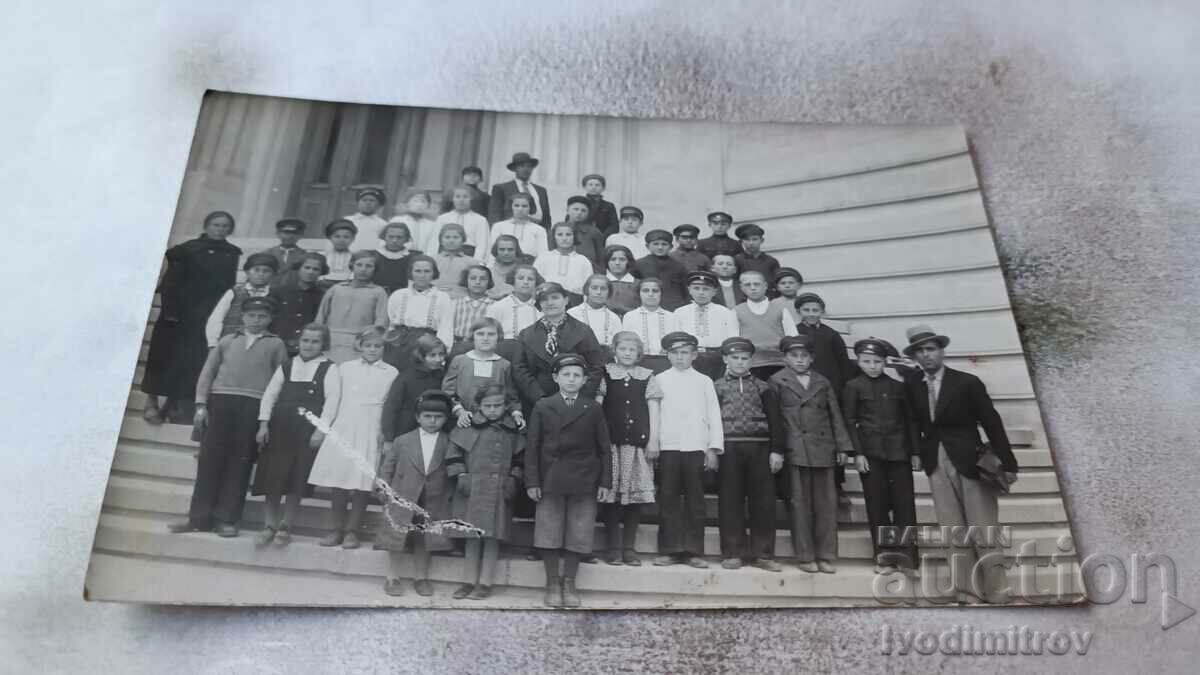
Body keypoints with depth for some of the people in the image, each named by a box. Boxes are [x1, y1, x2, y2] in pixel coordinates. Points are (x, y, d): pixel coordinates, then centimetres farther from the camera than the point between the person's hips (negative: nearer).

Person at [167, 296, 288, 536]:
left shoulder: (276, 345, 11)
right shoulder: (227, 341, 17)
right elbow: (207, 372, 13)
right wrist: (201, 404, 0)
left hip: (254, 406, -2)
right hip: (220, 402, 2)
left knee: (240, 463, 0)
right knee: (210, 460, 2)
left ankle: (227, 519, 7)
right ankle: (199, 517, 9)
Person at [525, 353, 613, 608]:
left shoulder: (594, 409, 5)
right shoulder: (542, 407, 4)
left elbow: (604, 448, 5)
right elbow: (532, 446, 2)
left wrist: (605, 482, -1)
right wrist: (532, 481, -4)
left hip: (584, 482, 0)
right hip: (550, 480, 0)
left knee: (578, 536, 4)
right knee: (549, 535, 3)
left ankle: (569, 583, 19)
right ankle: (552, 583, 18)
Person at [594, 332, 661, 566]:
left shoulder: (647, 377, 13)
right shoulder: (605, 375, 8)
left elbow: (653, 410, 10)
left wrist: (654, 440, 1)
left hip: (639, 441, 2)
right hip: (611, 441, -1)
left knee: (636, 494, 0)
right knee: (611, 495, -4)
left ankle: (629, 547, 10)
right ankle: (614, 547, 5)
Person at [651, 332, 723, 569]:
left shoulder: (704, 381, 10)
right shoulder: (659, 380, 8)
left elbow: (714, 416, 7)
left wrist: (713, 448, 0)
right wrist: (651, 444, -4)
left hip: (697, 447, 1)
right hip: (668, 447, 0)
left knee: (695, 500, 3)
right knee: (668, 499, 1)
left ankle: (694, 551, 9)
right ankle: (669, 550, 8)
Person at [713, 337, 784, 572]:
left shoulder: (762, 387, 11)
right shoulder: (716, 387, 8)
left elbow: (774, 419, 8)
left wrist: (776, 451, -1)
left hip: (759, 448, 1)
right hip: (728, 448, -1)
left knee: (763, 501, 1)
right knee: (730, 501, 1)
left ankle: (762, 554, 10)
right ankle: (733, 553, 9)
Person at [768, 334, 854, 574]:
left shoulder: (822, 382, 17)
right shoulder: (776, 382, 6)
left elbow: (835, 415, 14)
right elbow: (773, 418, 1)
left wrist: (842, 446, 5)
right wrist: (776, 450, -7)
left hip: (823, 450, 3)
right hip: (794, 451, -3)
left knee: (826, 504, 3)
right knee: (800, 504, 0)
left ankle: (826, 556, 10)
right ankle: (806, 557, 7)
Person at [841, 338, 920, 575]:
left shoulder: (898, 387, 9)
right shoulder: (853, 387, 2)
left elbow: (910, 420, 12)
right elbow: (849, 422, -1)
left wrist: (915, 452, 6)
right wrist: (857, 453, -8)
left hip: (899, 452, 2)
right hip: (870, 453, -2)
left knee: (904, 504, -2)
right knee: (877, 505, 2)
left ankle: (906, 557, 3)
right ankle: (884, 556, 10)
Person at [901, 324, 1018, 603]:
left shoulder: (967, 382, -7)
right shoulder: (911, 384, 3)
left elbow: (992, 423, -5)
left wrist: (1008, 464, -6)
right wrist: (919, 451, -4)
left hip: (971, 462, -3)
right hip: (936, 466, 3)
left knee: (984, 534, 1)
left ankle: (995, 593, 14)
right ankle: (967, 592, 15)